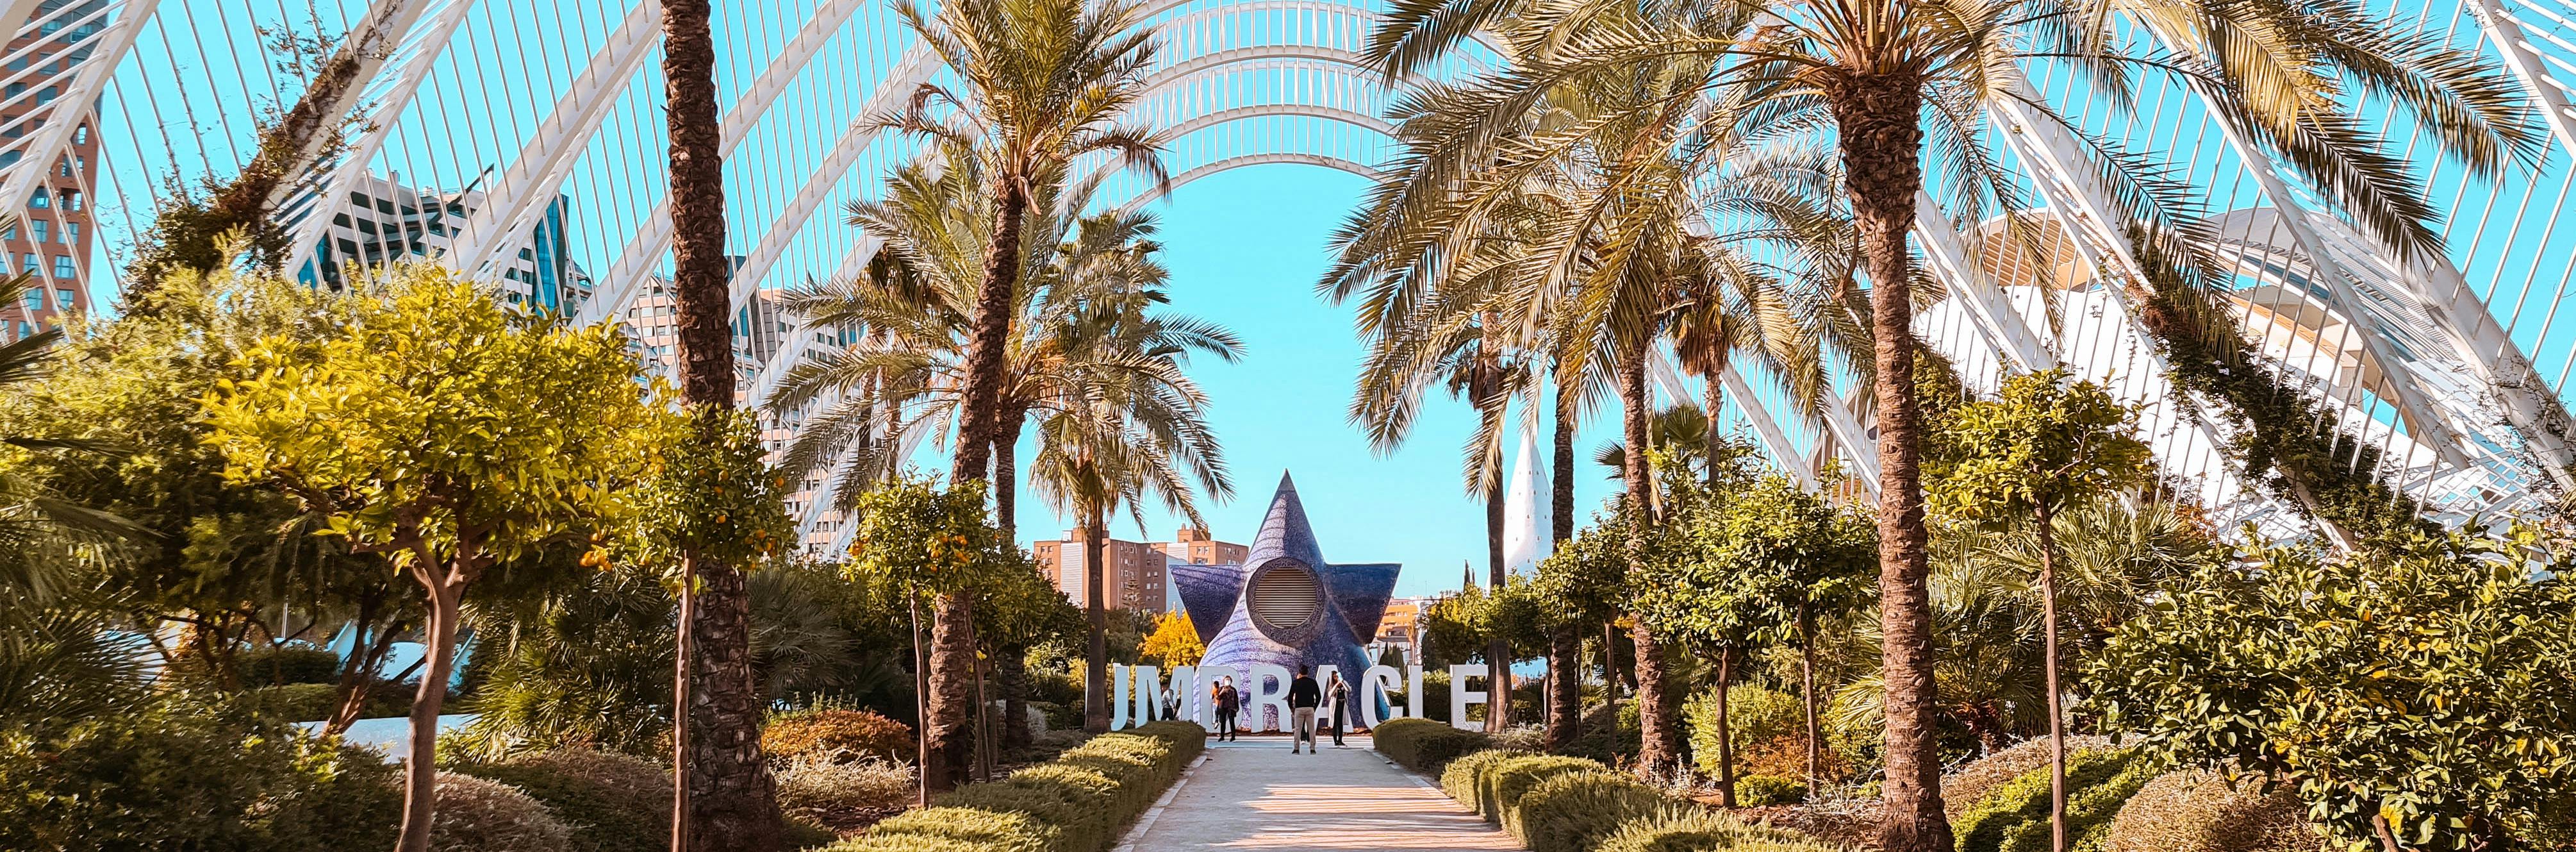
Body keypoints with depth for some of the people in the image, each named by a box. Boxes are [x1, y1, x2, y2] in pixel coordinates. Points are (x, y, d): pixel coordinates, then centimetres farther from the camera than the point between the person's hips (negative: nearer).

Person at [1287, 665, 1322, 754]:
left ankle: (1296, 749, -2)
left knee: (1298, 729, 3)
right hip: (1310, 708, 1)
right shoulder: (1313, 682, 4)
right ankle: (1312, 749, 2)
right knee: (1311, 729, 5)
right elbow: (1319, 696, 5)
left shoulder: (1295, 683, 0)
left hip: (1299, 709, -1)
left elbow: (1290, 697, 1)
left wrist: (1291, 708, 13)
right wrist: (1315, 707, 16)